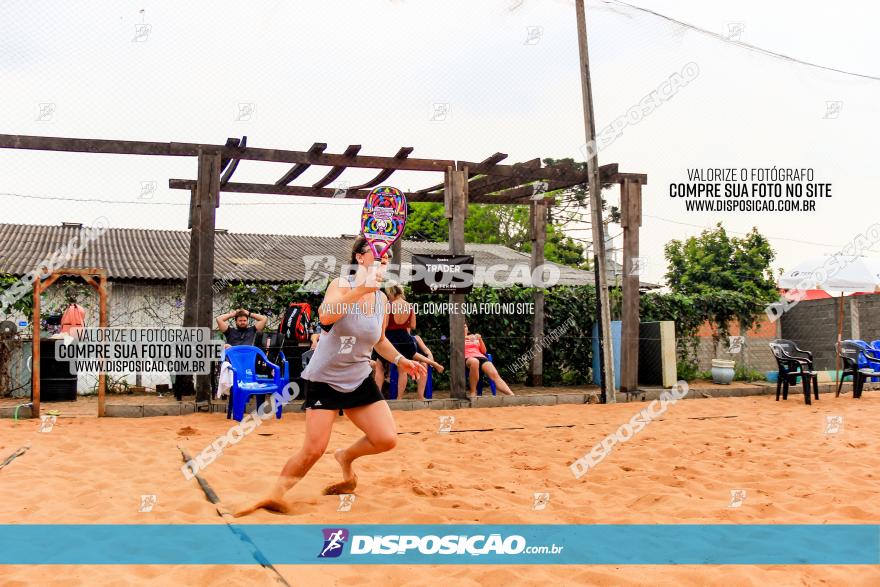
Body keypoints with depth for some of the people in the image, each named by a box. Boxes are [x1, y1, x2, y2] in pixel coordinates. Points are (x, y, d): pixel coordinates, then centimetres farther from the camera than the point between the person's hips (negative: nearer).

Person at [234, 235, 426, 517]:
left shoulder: (382, 299, 5)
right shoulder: (342, 284, -13)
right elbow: (326, 316, -36)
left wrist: (400, 360, 9)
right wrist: (360, 290, -46)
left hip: (360, 380, 6)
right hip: (324, 379, -5)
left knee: (387, 439, -5)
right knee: (313, 450, -11)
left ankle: (346, 457, 24)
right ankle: (276, 495, 10)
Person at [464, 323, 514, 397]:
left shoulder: (474, 337, 32)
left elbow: (484, 351, 22)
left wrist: (480, 340, 6)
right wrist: (466, 338, -10)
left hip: (481, 357, 4)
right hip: (467, 358, -4)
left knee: (495, 375, -26)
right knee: (474, 361, -44)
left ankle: (512, 396, -45)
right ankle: (473, 393, -38)